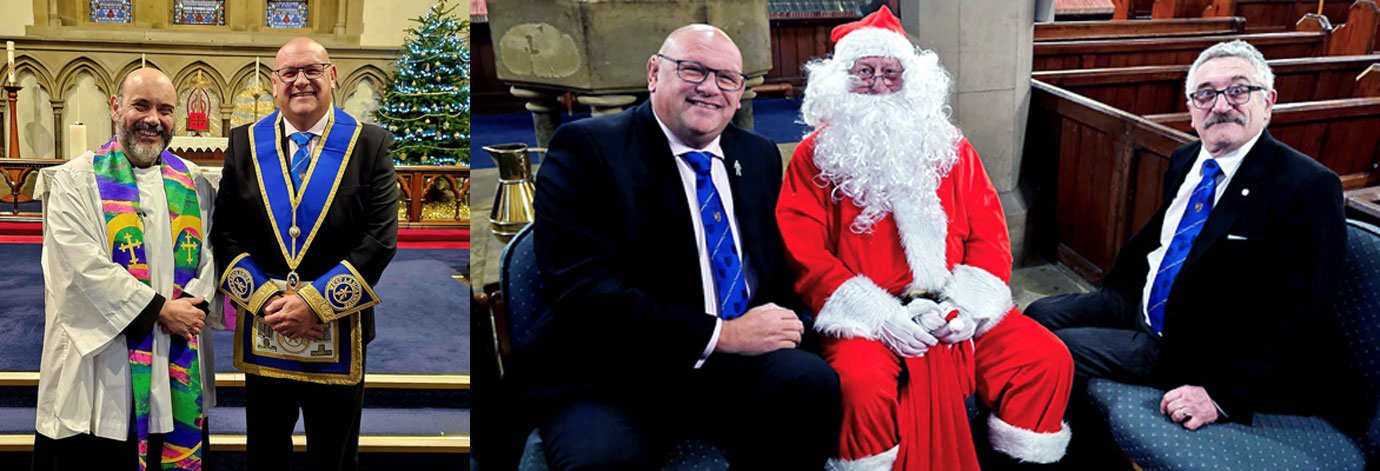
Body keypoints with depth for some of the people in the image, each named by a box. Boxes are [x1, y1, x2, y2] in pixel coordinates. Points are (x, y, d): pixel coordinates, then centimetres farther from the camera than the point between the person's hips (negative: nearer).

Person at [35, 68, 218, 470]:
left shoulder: (192, 183, 11)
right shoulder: (75, 180, -2)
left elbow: (210, 251, 6)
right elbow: (83, 264, -13)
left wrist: (194, 301, -14)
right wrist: (159, 309, -15)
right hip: (100, 366, -4)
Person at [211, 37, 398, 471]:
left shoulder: (370, 144, -2)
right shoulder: (245, 143, 5)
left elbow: (381, 239, -9)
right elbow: (224, 233, 1)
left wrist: (315, 301, -16)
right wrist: (266, 298, -13)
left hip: (338, 334, -2)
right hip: (262, 333, 2)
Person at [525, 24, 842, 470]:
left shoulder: (760, 157, 16)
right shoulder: (586, 149, -4)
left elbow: (781, 266, 20)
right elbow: (583, 293, -14)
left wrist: (779, 319, -6)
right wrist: (721, 334, -17)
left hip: (738, 365, 6)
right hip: (611, 379, -5)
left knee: (812, 381, -25)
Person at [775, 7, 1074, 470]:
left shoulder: (951, 149, 14)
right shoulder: (814, 157, 5)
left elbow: (990, 237, 11)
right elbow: (805, 257, -4)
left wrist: (966, 305, -8)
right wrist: (881, 317, -14)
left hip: (954, 312, 4)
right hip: (864, 318, -3)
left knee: (1049, 360, -15)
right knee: (862, 382, -34)